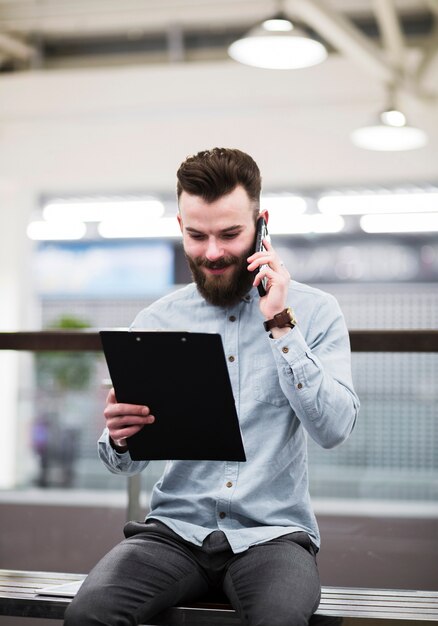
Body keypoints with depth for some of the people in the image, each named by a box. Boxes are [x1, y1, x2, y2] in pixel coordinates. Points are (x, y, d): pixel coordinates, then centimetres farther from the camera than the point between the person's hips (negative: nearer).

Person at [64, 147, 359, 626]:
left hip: (271, 532, -2)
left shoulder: (314, 312, 2)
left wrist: (280, 325, -14)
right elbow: (127, 463, 8)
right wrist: (120, 439, -17)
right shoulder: (156, 321, 7)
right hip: (176, 529, 2)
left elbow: (333, 429, -11)